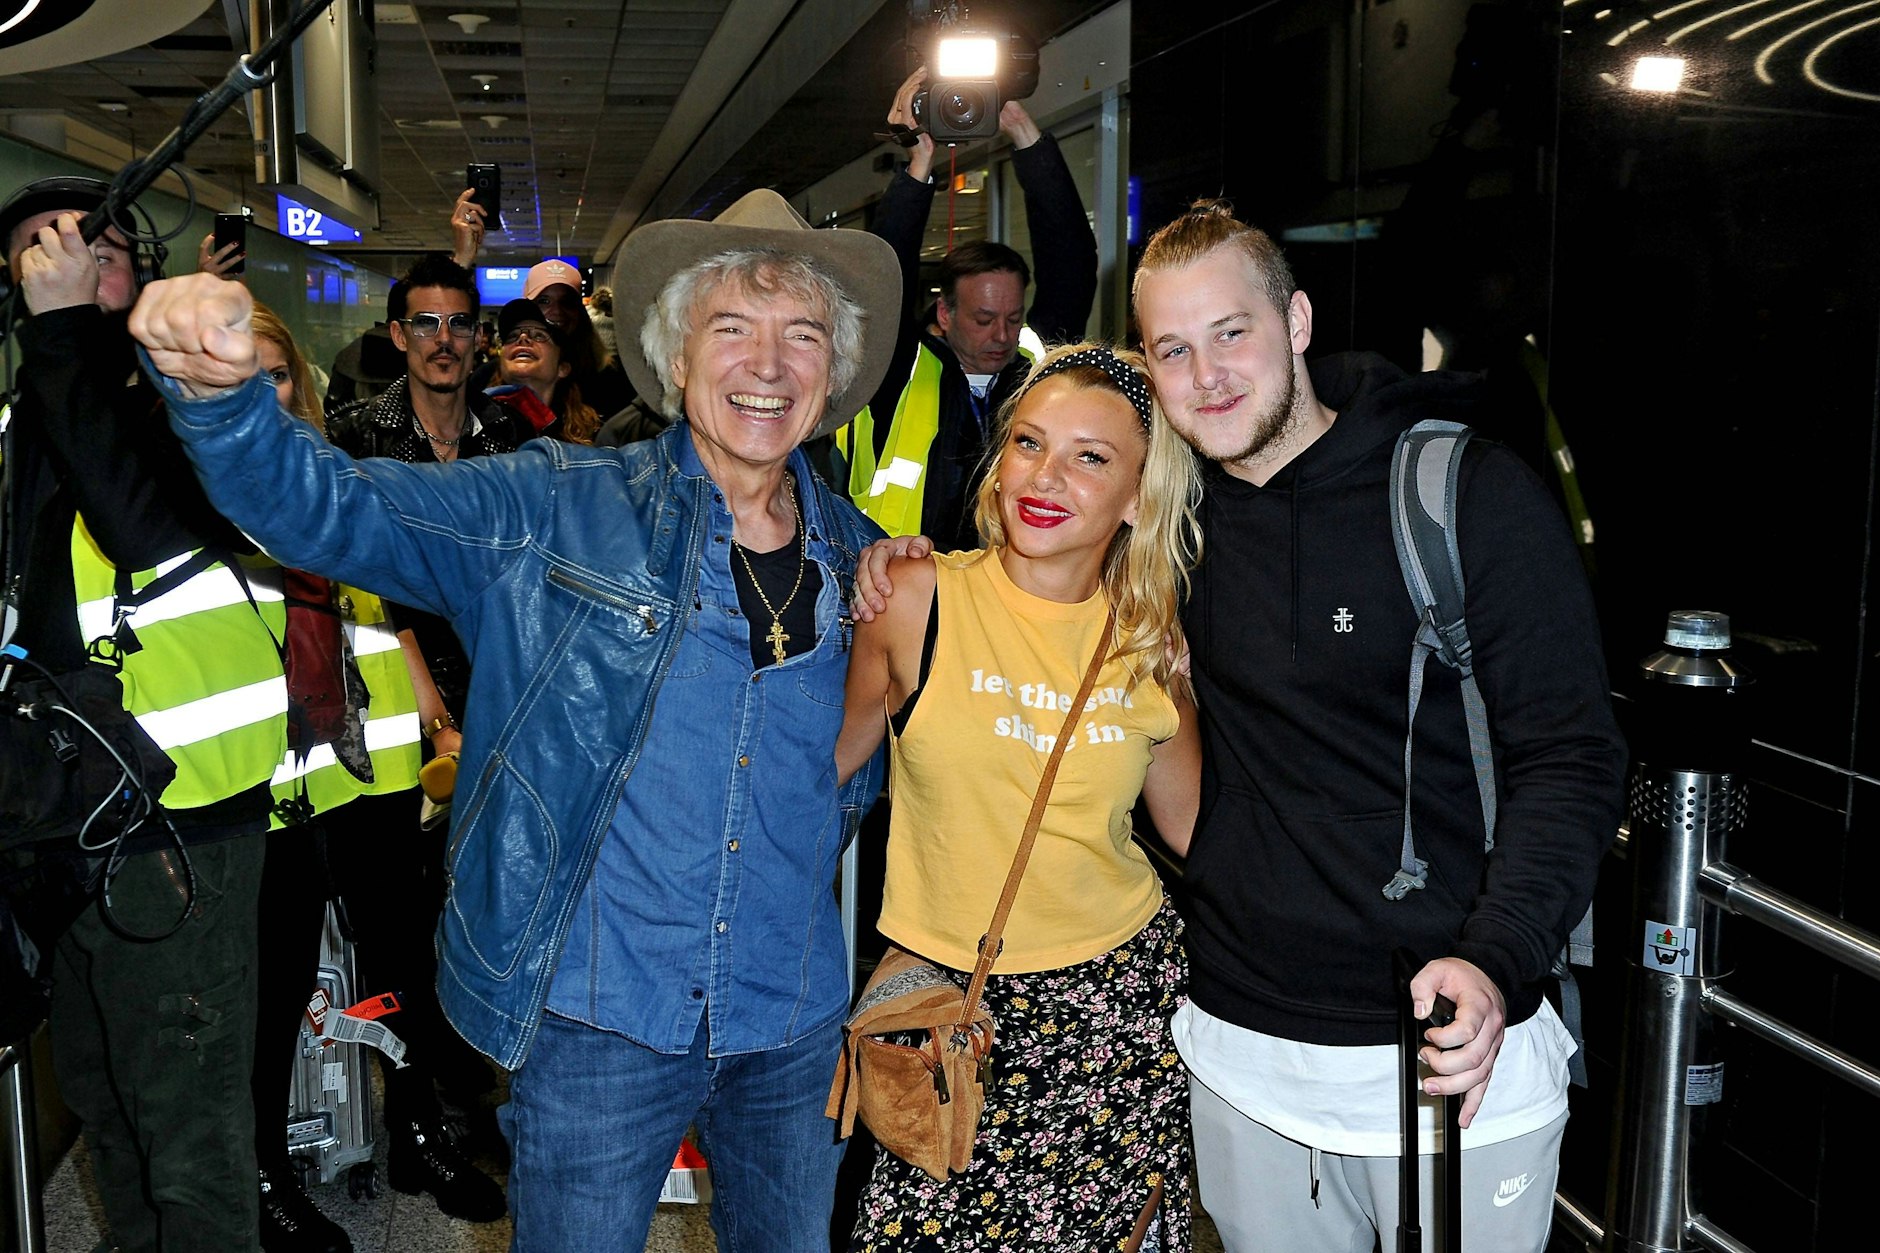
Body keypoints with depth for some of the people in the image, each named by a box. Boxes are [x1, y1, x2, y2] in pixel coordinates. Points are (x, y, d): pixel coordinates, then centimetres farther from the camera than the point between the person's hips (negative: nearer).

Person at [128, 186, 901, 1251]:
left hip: (797, 1032, 4)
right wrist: (218, 387, -34)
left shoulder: (863, 559, 2)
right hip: (599, 1025, -3)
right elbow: (322, 508, -15)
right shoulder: (556, 513, -8)